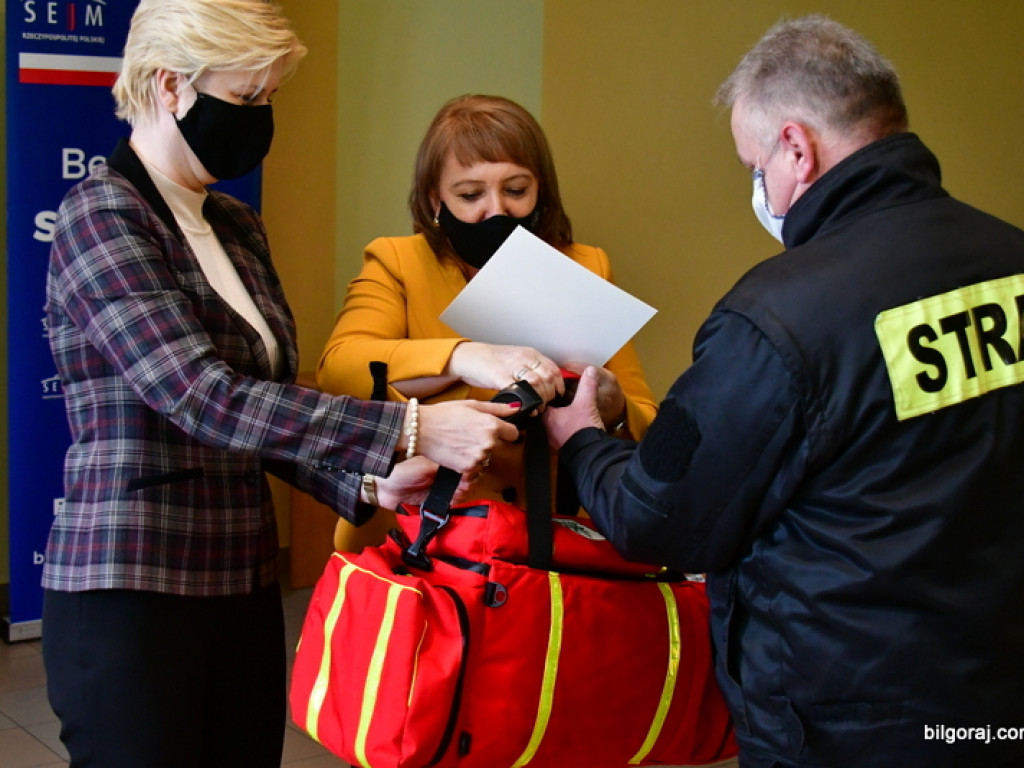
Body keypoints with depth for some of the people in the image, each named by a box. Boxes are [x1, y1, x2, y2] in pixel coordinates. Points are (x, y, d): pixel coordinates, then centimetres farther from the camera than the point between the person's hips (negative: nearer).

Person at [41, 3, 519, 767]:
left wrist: (369, 482, -8)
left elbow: (265, 405, 11)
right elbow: (203, 396, -24)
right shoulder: (103, 214, -12)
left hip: (245, 585, 7)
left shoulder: (238, 226, 12)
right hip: (132, 593, -7)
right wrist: (407, 430, -29)